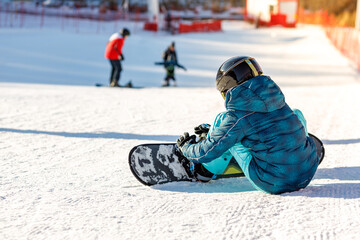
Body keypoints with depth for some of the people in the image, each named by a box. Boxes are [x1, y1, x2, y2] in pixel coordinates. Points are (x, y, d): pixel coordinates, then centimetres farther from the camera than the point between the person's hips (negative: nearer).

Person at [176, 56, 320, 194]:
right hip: (307, 175, 6)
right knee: (296, 114, 29)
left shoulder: (237, 116, -13)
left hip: (275, 184, -5)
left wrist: (186, 147, 20)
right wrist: (212, 129, 38)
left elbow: (207, 153, -4)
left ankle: (207, 170, 21)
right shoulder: (274, 96, 7)